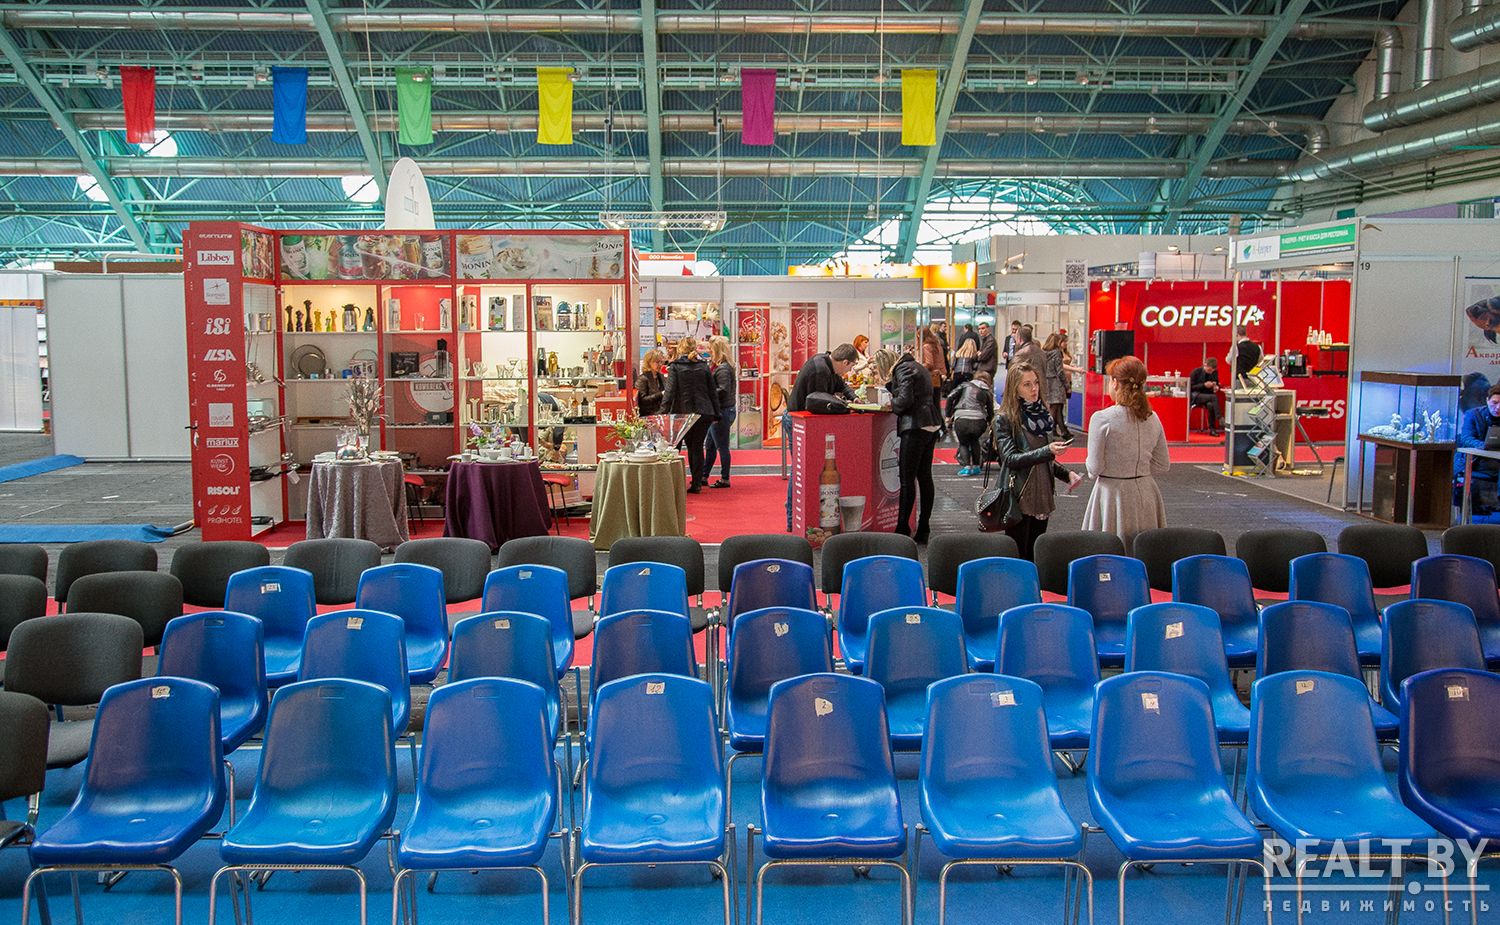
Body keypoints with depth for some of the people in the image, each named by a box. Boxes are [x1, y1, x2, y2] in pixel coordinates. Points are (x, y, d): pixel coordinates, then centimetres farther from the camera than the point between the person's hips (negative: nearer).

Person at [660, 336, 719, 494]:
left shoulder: (675, 367, -3)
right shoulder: (704, 366, 6)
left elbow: (670, 391, -11)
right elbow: (713, 391, 8)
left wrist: (664, 412, -9)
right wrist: (716, 413, 13)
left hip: (684, 413, -2)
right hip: (705, 413, 3)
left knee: (691, 447, 8)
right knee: (697, 446, 9)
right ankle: (697, 483, 8)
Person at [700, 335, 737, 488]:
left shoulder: (723, 369, -18)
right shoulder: (715, 366, 13)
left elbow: (723, 391, -25)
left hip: (723, 411, -10)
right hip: (718, 411, 10)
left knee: (722, 447, -1)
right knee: (709, 446, 17)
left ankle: (725, 479, 8)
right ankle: (704, 476, 26)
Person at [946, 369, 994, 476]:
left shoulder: (966, 385, 19)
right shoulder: (988, 392, 21)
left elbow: (951, 396, 7)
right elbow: (991, 411, 22)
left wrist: (948, 415, 12)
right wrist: (990, 424, 40)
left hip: (961, 419, -2)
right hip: (979, 421, 2)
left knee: (963, 443, 21)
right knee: (974, 440, 31)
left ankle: (966, 466, 1)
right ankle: (976, 466, 24)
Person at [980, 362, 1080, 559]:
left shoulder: (1042, 415, 11)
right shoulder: (1004, 419, -8)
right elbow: (1011, 458, -17)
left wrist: (1067, 473, 5)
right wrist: (1047, 451, -27)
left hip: (1042, 496, 6)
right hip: (1018, 498, -6)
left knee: (1035, 557, 10)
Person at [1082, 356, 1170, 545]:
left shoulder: (1102, 419, -14)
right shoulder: (1153, 418, 3)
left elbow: (1095, 468, -11)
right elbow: (1162, 465, 9)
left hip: (1113, 493, -5)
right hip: (1145, 495, 5)